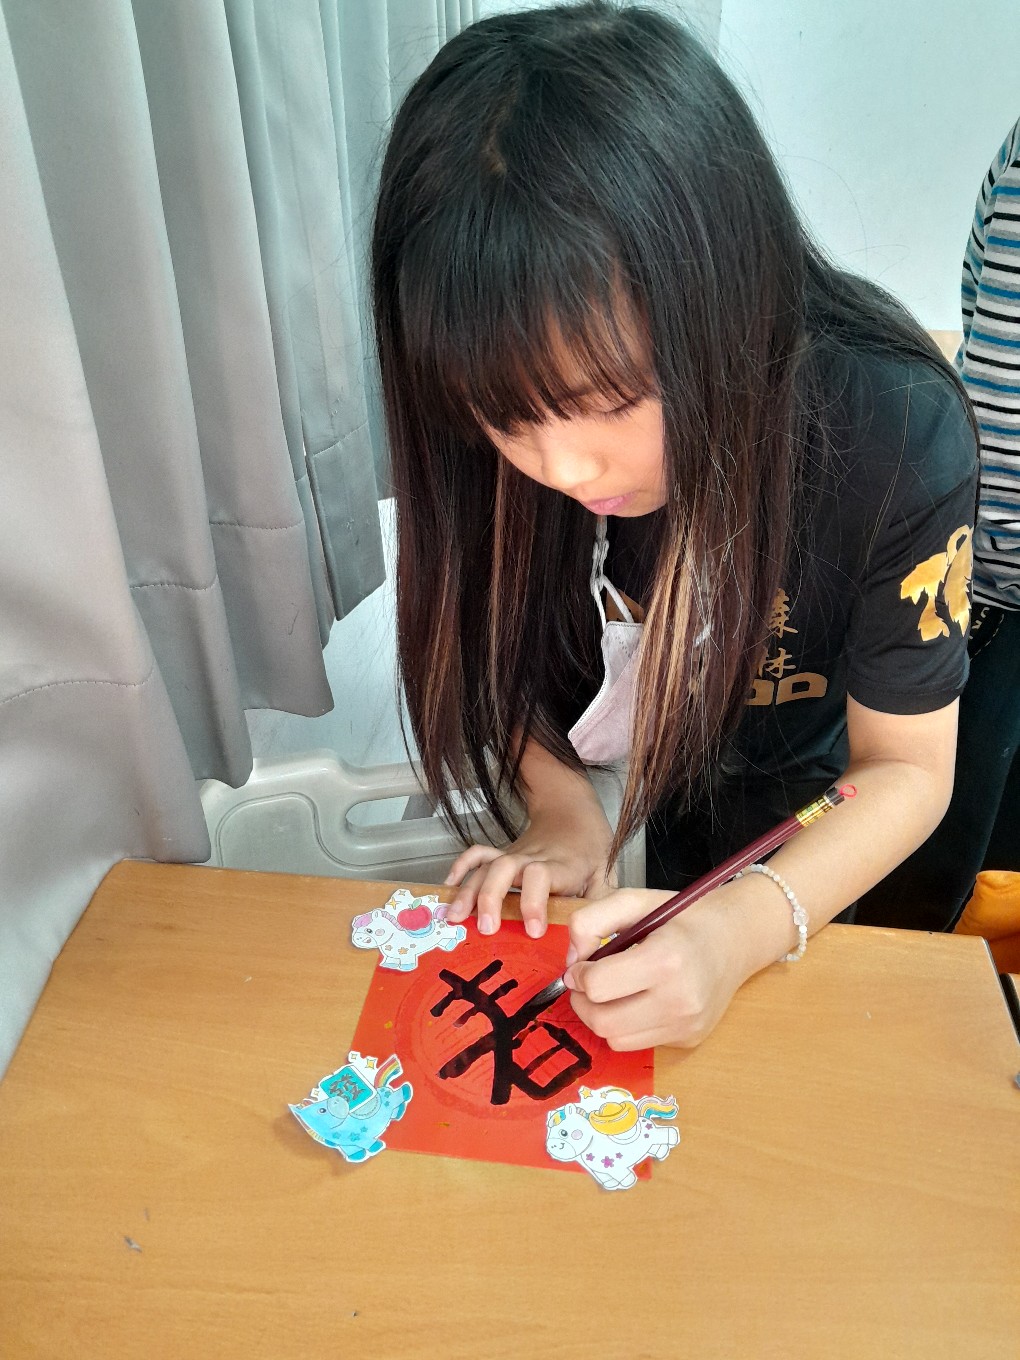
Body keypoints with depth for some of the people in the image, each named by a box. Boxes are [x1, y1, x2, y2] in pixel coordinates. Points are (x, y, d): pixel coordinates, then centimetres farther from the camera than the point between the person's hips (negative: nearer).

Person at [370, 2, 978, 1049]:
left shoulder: (895, 431, -35)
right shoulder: (522, 386, -27)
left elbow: (906, 767, -25)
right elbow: (503, 653, -11)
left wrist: (746, 926, -41)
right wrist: (561, 807, -28)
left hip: (833, 808, -1)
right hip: (674, 786, 2)